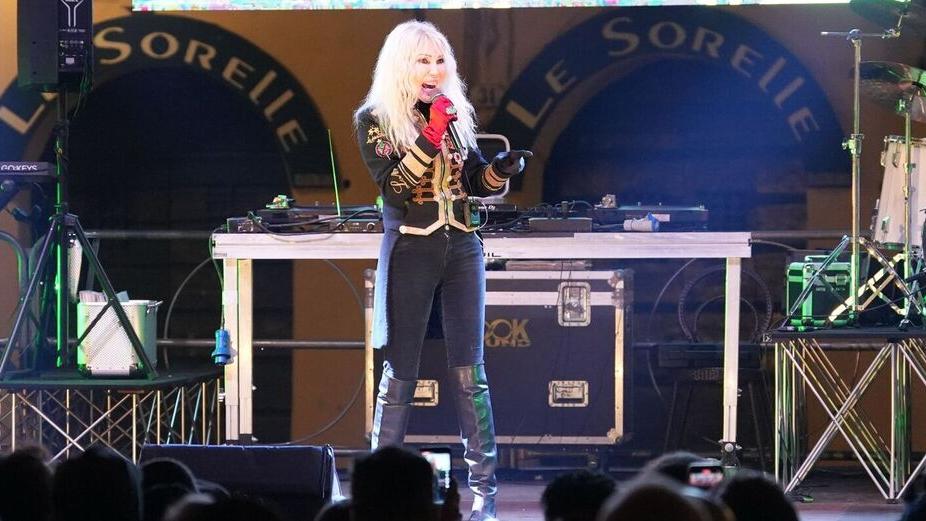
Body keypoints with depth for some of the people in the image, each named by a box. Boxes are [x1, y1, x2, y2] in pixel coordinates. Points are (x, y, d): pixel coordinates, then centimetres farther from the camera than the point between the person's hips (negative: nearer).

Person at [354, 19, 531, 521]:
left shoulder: (456, 113, 10)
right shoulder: (375, 118, -3)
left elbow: (475, 183, 13)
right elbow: (393, 187, -14)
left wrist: (501, 169, -9)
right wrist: (430, 138, -23)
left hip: (462, 249, 3)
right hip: (410, 251, -3)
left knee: (468, 371, -1)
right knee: (400, 371, 0)